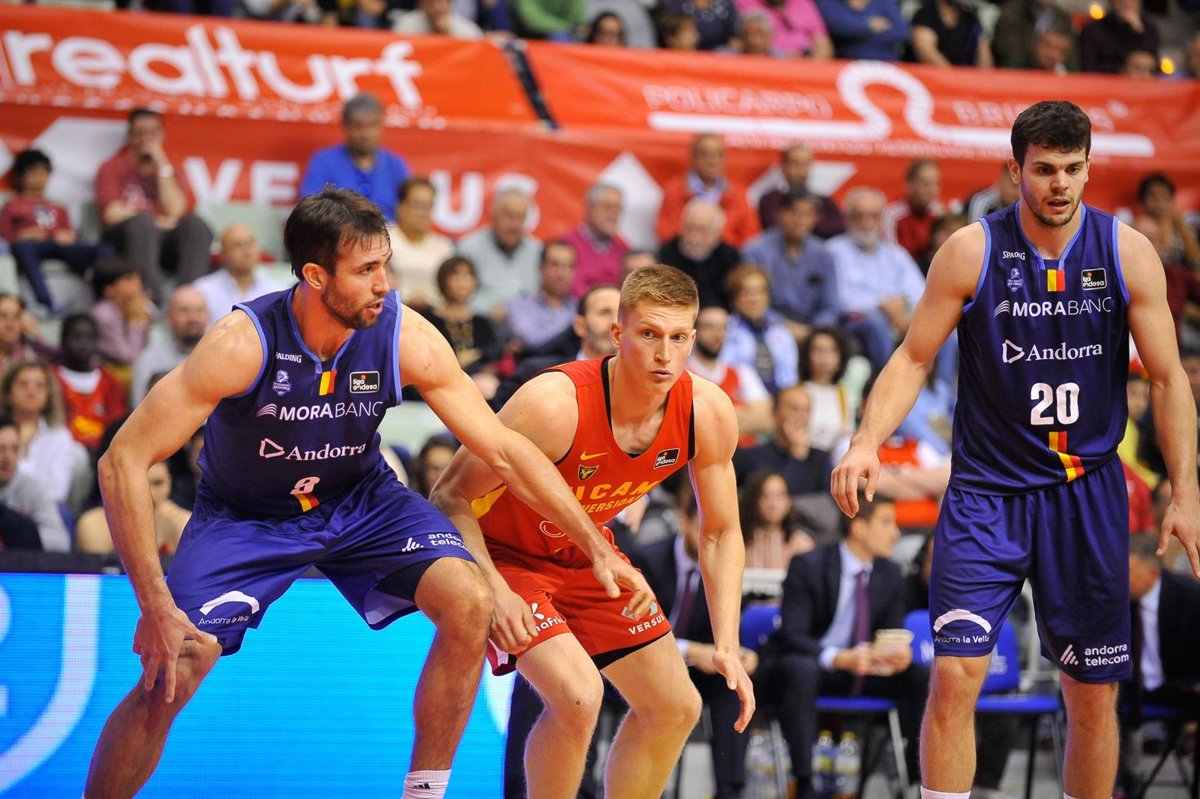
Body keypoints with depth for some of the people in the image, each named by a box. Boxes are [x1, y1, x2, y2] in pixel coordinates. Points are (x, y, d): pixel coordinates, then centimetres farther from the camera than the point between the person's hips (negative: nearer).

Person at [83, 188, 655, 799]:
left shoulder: (406, 339, -21)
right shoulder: (243, 344, -31)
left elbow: (503, 450, -12)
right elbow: (124, 461, -29)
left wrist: (598, 549, -15)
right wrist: (155, 606, -34)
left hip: (361, 501, 3)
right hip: (245, 516, -3)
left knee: (469, 604, -21)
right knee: (167, 680, -19)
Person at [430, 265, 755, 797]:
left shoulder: (709, 414, -18)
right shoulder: (555, 404, -34)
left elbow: (721, 534, -2)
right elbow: (450, 498, -24)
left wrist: (727, 645, -11)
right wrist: (495, 591, -35)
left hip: (586, 555, 6)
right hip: (503, 552, -6)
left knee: (676, 708, 6)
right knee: (578, 694, -27)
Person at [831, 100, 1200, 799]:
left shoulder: (1128, 253, -2)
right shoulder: (972, 251, -6)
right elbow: (915, 356, 0)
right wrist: (868, 442, -16)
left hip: (1088, 491, 2)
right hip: (987, 489, -1)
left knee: (1096, 693, 6)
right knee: (955, 676, -12)